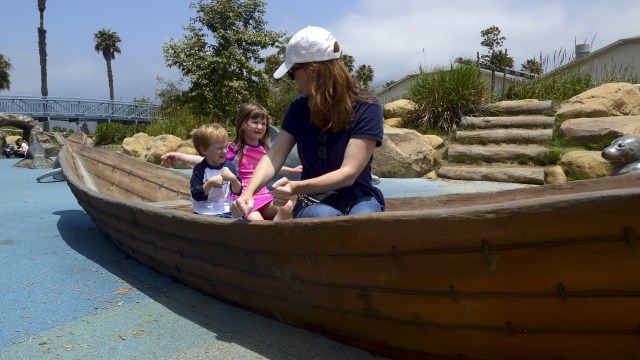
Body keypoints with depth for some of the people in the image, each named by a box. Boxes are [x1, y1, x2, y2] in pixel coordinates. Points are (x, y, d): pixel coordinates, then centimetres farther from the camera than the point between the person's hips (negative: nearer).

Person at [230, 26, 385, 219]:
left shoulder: (366, 108, -12)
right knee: (326, 218, -35)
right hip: (314, 202, 2)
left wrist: (298, 187, -33)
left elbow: (348, 173, -20)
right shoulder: (299, 107, 2)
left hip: (357, 199, -2)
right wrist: (248, 192, -24)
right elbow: (274, 156, -6)